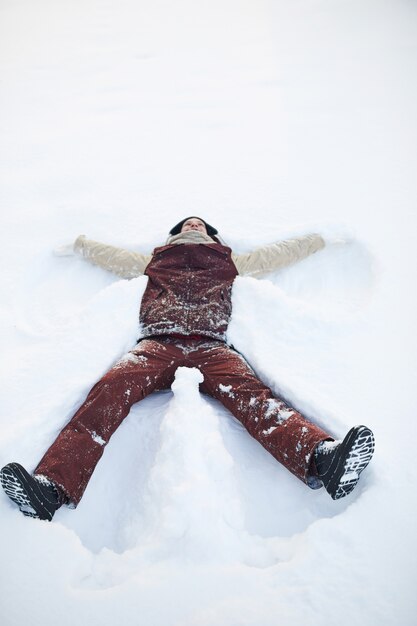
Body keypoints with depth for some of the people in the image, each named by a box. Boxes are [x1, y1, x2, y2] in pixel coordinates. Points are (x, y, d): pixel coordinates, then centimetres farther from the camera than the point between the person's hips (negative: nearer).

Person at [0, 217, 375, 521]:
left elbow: (282, 252, 44)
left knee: (250, 393, -32)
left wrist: (326, 238, 48)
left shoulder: (230, 262, 37)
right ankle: (53, 487, -49)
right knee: (113, 387, -32)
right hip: (158, 343, 1)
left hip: (210, 346, 0)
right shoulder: (154, 262, 38)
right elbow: (103, 253, 52)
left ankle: (322, 457, -59)